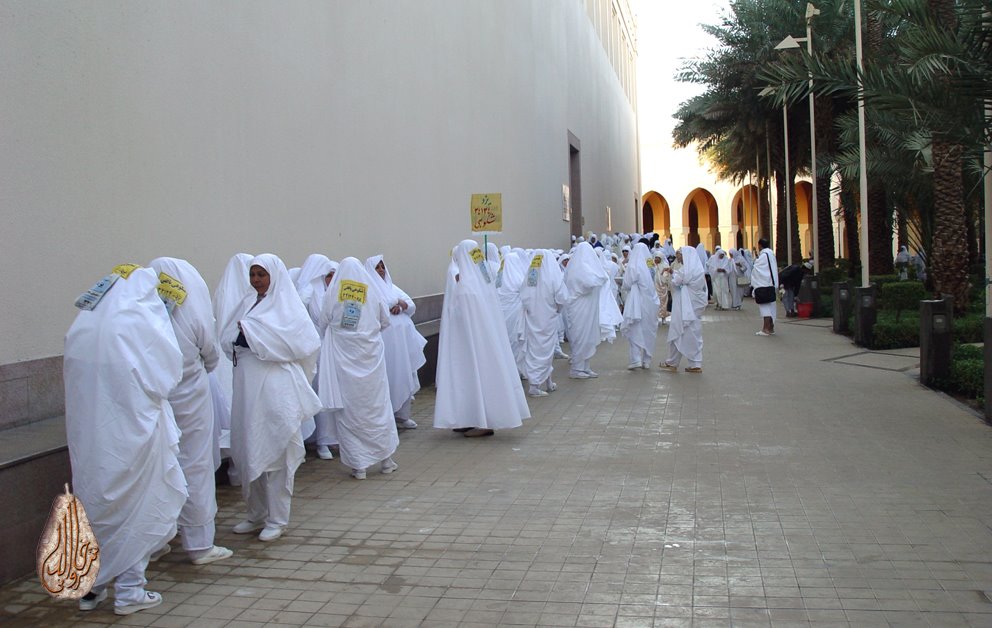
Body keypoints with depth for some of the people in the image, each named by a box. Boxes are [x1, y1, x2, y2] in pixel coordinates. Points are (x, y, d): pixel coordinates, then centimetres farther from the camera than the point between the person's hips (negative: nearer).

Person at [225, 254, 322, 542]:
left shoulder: (288, 306, -2)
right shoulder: (249, 304, 15)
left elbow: (302, 342, -16)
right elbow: (227, 339, 12)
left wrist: (250, 334, -12)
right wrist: (238, 337, -13)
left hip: (276, 390, -6)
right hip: (248, 388, 6)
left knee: (275, 452, -1)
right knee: (250, 451, 10)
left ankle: (277, 519, 8)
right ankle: (257, 514, 23)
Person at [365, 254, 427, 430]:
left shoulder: (392, 287, 21)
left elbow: (412, 306, 15)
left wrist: (400, 306, -6)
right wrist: (398, 303, -4)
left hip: (404, 339, 7)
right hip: (387, 340, -7)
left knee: (406, 376, 7)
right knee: (390, 377, -8)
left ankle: (402, 415, 14)